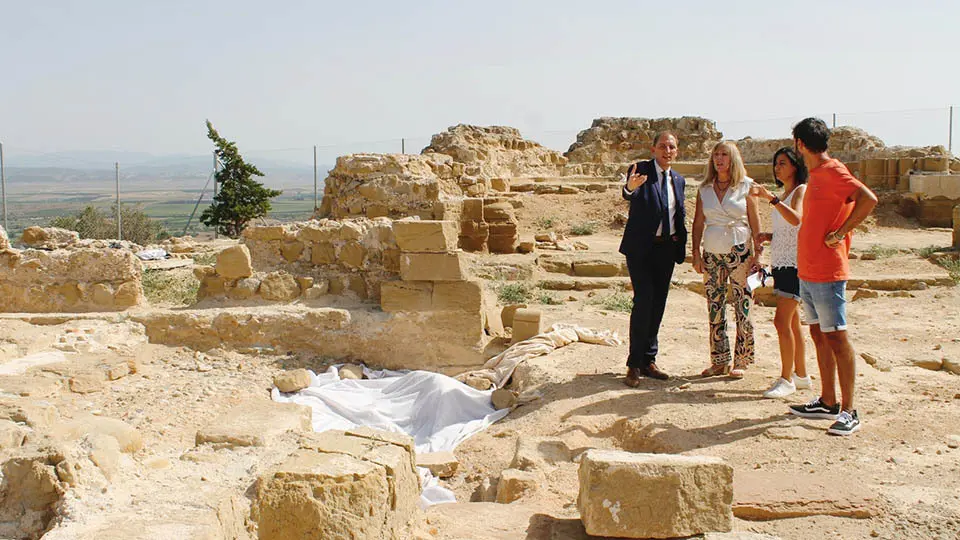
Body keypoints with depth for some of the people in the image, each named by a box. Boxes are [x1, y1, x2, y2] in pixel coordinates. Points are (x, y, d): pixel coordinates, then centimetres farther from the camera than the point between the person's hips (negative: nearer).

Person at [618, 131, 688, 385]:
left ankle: (648, 360, 19)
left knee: (658, 304, 9)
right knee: (643, 300, -12)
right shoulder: (641, 171, -7)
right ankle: (634, 364, -5)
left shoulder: (678, 180, 13)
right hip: (641, 247, -6)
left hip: (667, 249, 6)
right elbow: (631, 194, -28)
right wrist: (630, 188, -52)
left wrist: (680, 240, 5)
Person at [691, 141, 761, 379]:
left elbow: (755, 221, 0)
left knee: (742, 307, -3)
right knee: (715, 308, 4)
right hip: (712, 253, 3)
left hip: (740, 251, -3)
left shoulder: (746, 186, 2)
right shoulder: (705, 189, 10)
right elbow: (698, 223, 11)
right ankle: (719, 361, 13)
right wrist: (696, 253, 5)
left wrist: (756, 252, -6)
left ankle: (740, 361, 6)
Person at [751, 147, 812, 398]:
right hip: (780, 263, 9)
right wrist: (768, 236, 6)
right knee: (791, 322, 13)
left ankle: (786, 379, -7)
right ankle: (801, 375, 21)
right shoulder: (783, 195, 18)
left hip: (795, 263, -9)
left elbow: (796, 219, -29)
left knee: (782, 322, -12)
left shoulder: (801, 190, -8)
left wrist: (770, 198, -38)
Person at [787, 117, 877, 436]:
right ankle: (828, 403, 23)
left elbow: (868, 199, -26)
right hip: (807, 271, 10)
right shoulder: (815, 175, 15)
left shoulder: (833, 171, -13)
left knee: (836, 338, -5)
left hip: (828, 272, -10)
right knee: (818, 335, 14)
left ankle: (848, 412, 0)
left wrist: (839, 234, -21)